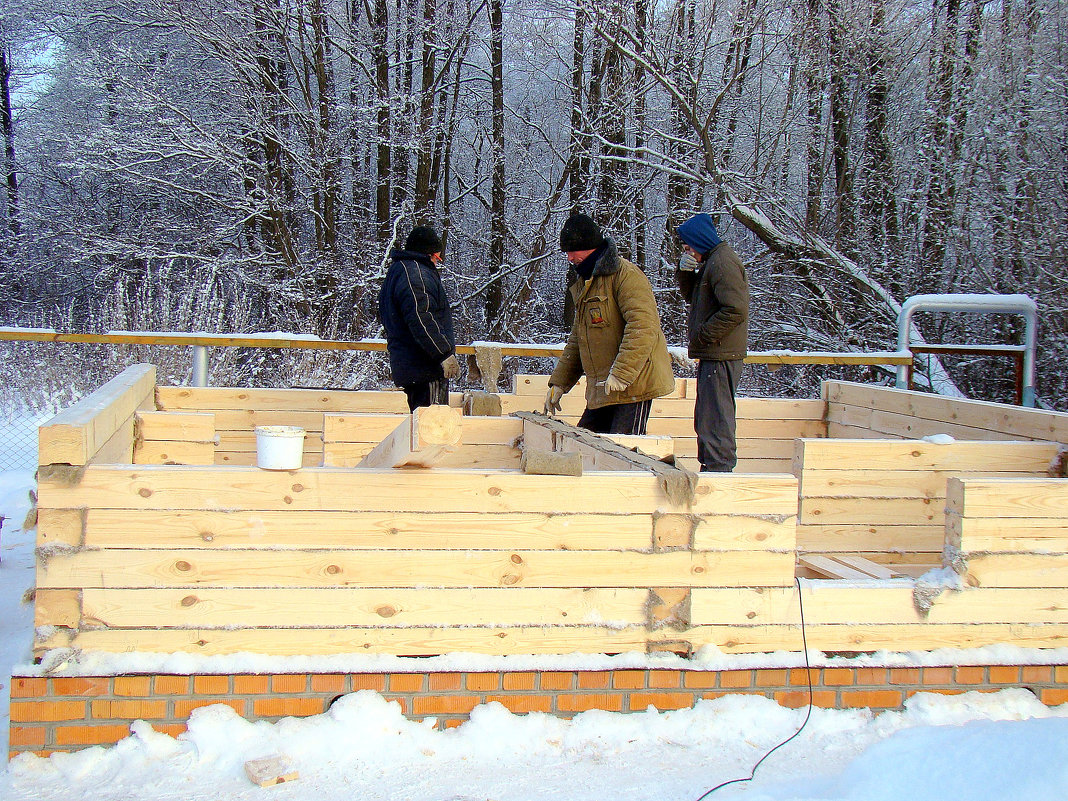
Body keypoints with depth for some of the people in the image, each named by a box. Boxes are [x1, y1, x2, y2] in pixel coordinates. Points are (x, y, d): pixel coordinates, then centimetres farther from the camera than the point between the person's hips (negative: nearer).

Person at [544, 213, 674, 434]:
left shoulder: (625, 275, -11)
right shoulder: (583, 284, 20)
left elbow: (643, 327, -23)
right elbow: (576, 341, 28)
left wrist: (620, 373, -27)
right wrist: (558, 383, 21)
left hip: (635, 384, -9)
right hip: (602, 391, 9)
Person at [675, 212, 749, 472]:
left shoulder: (723, 262, -15)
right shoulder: (712, 260, 17)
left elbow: (735, 309, -24)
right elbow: (693, 296, 24)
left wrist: (702, 336, -18)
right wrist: (685, 272, 5)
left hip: (721, 356, -11)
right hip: (713, 354, 11)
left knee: (716, 417, -10)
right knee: (706, 418, 17)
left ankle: (720, 468, -8)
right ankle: (709, 467, 25)